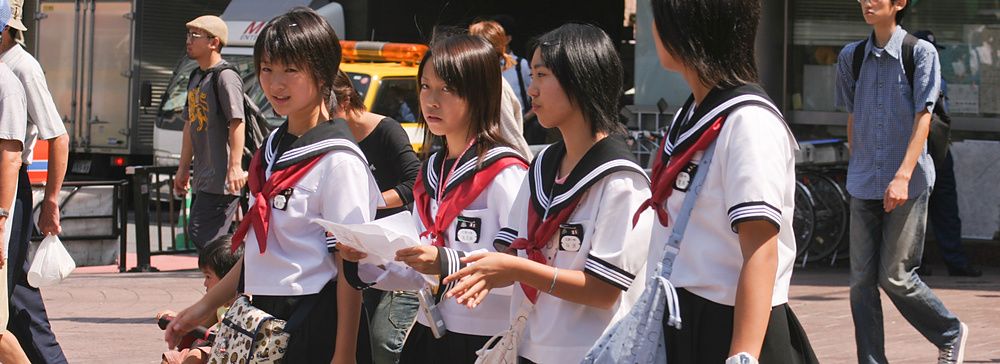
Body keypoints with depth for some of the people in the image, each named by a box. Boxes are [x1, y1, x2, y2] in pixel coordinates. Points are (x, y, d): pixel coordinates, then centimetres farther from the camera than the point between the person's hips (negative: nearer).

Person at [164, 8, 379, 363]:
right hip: (262, 322, 8)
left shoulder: (338, 160, -13)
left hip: (313, 329, -8)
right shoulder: (273, 148, 13)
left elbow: (349, 264, -16)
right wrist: (205, 306, 19)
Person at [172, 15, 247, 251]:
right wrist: (183, 168, 22)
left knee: (202, 233, -15)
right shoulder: (196, 78, 17)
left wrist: (235, 167, -28)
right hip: (203, 177, 10)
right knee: (205, 235, 10)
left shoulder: (225, 77, -13)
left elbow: (237, 123, -21)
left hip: (223, 178, -10)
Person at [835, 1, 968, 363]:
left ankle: (951, 333, 20)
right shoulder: (851, 56, 8)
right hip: (864, 186, 5)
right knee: (861, 281, 0)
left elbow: (923, 118, -11)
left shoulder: (920, 52, -5)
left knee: (895, 277, -4)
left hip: (908, 184, -5)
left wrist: (903, 176, -19)